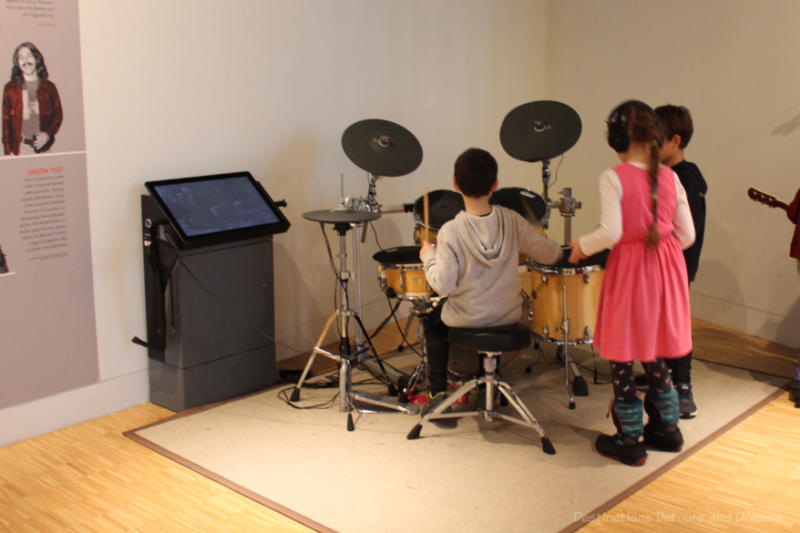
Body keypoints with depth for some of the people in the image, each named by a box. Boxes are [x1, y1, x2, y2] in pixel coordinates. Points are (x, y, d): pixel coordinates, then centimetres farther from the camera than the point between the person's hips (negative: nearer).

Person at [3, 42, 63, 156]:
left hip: (44, 145, 1)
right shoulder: (11, 88, 5)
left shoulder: (49, 87, 7)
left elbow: (58, 115, 8)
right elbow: (6, 120, 4)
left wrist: (48, 134, -10)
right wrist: (7, 151, -1)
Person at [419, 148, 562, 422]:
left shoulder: (450, 231, -21)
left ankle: (438, 393, 22)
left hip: (467, 318, -3)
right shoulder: (511, 220, -12)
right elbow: (549, 254, -7)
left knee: (431, 318, 29)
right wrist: (553, 246, 16)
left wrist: (429, 256, -6)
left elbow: (444, 285, -22)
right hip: (509, 316, 3)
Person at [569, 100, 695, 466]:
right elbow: (686, 234, 3)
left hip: (629, 271, -6)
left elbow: (610, 232, -21)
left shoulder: (613, 178, -12)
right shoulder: (670, 178, 3)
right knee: (654, 355, 21)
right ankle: (666, 429, 32)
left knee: (621, 359, 7)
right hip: (666, 271, 6)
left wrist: (581, 246, -4)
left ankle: (629, 441, 16)